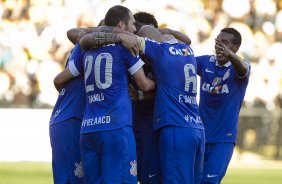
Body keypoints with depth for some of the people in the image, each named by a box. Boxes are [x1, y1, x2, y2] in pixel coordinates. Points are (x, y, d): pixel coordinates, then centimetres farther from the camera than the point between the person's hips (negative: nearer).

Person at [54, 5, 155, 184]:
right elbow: (144, 85, 9)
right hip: (116, 127, -6)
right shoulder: (125, 47, 3)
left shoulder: (89, 50, 19)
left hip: (88, 129, 6)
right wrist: (159, 82, 30)